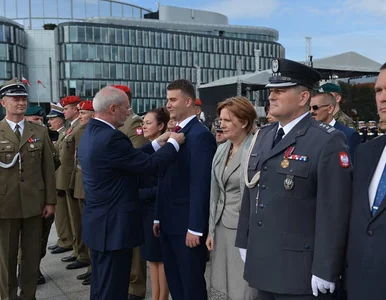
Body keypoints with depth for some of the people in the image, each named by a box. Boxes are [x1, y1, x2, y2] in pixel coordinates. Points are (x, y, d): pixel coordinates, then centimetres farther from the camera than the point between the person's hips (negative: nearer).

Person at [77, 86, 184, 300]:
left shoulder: (90, 133, 8)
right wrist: (174, 143, -4)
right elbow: (150, 164, -19)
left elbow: (131, 158, 11)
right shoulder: (111, 138, -24)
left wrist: (158, 143, 11)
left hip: (98, 223, 10)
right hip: (113, 226, -10)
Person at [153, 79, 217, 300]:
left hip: (187, 224, -8)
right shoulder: (174, 132, 12)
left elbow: (200, 185, -20)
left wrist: (195, 228, -20)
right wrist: (159, 216, 15)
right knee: (173, 280, 19)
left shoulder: (200, 135, -15)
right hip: (169, 222, 8)